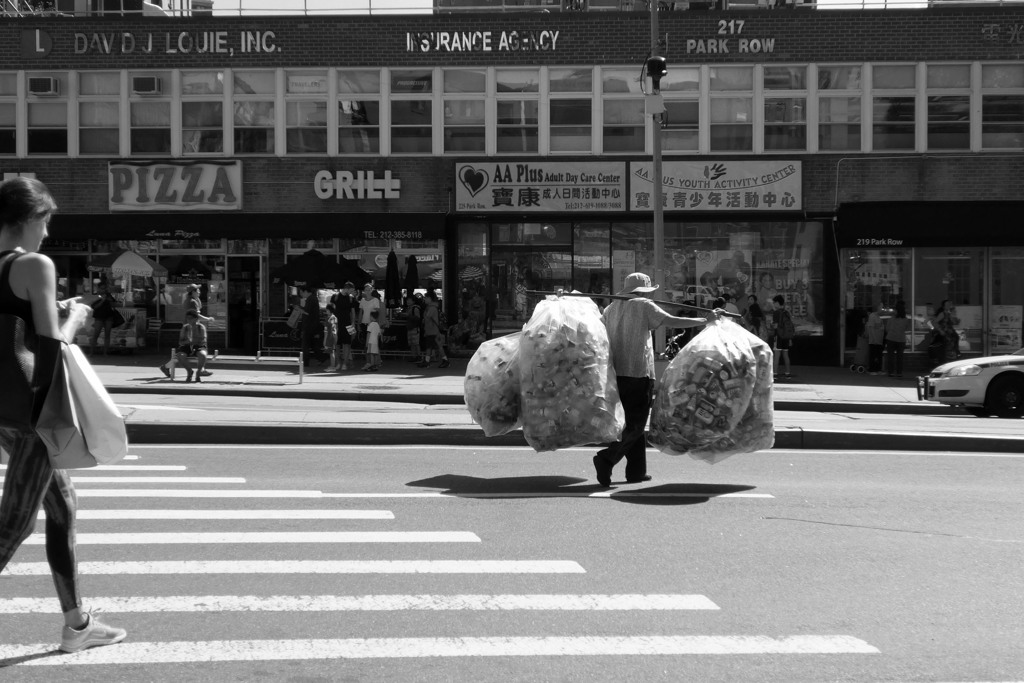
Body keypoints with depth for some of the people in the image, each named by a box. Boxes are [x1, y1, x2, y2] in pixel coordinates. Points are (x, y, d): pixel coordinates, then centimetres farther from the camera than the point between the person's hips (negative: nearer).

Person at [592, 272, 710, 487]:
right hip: (639, 372, -7)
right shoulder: (644, 306, -2)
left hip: (616, 372, 7)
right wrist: (705, 320, -3)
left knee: (633, 422, 15)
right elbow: (674, 321, -8)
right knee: (636, 424, -4)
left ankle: (636, 470, 16)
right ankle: (607, 458, -21)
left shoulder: (612, 308, 14)